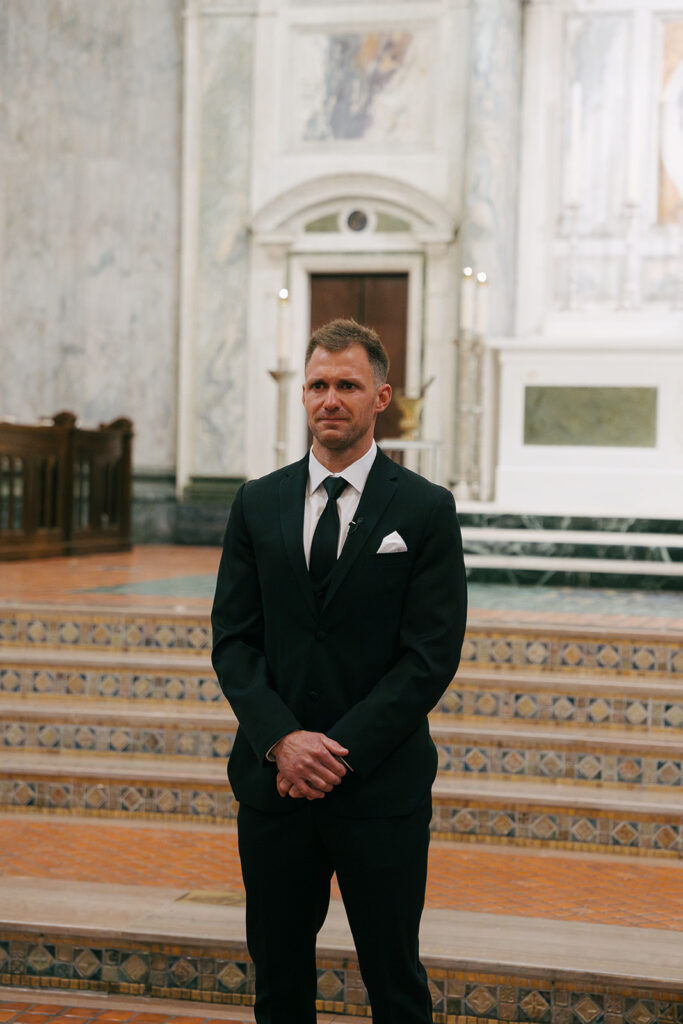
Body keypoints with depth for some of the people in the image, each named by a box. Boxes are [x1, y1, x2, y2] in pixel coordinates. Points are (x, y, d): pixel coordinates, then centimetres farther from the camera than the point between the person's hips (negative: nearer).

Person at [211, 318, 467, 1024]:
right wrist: (282, 739, -12)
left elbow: (432, 655, -8)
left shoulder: (427, 509, -3)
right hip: (271, 781, 3)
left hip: (382, 788, -3)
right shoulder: (257, 504, 7)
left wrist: (340, 751, -14)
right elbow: (232, 640, 3)